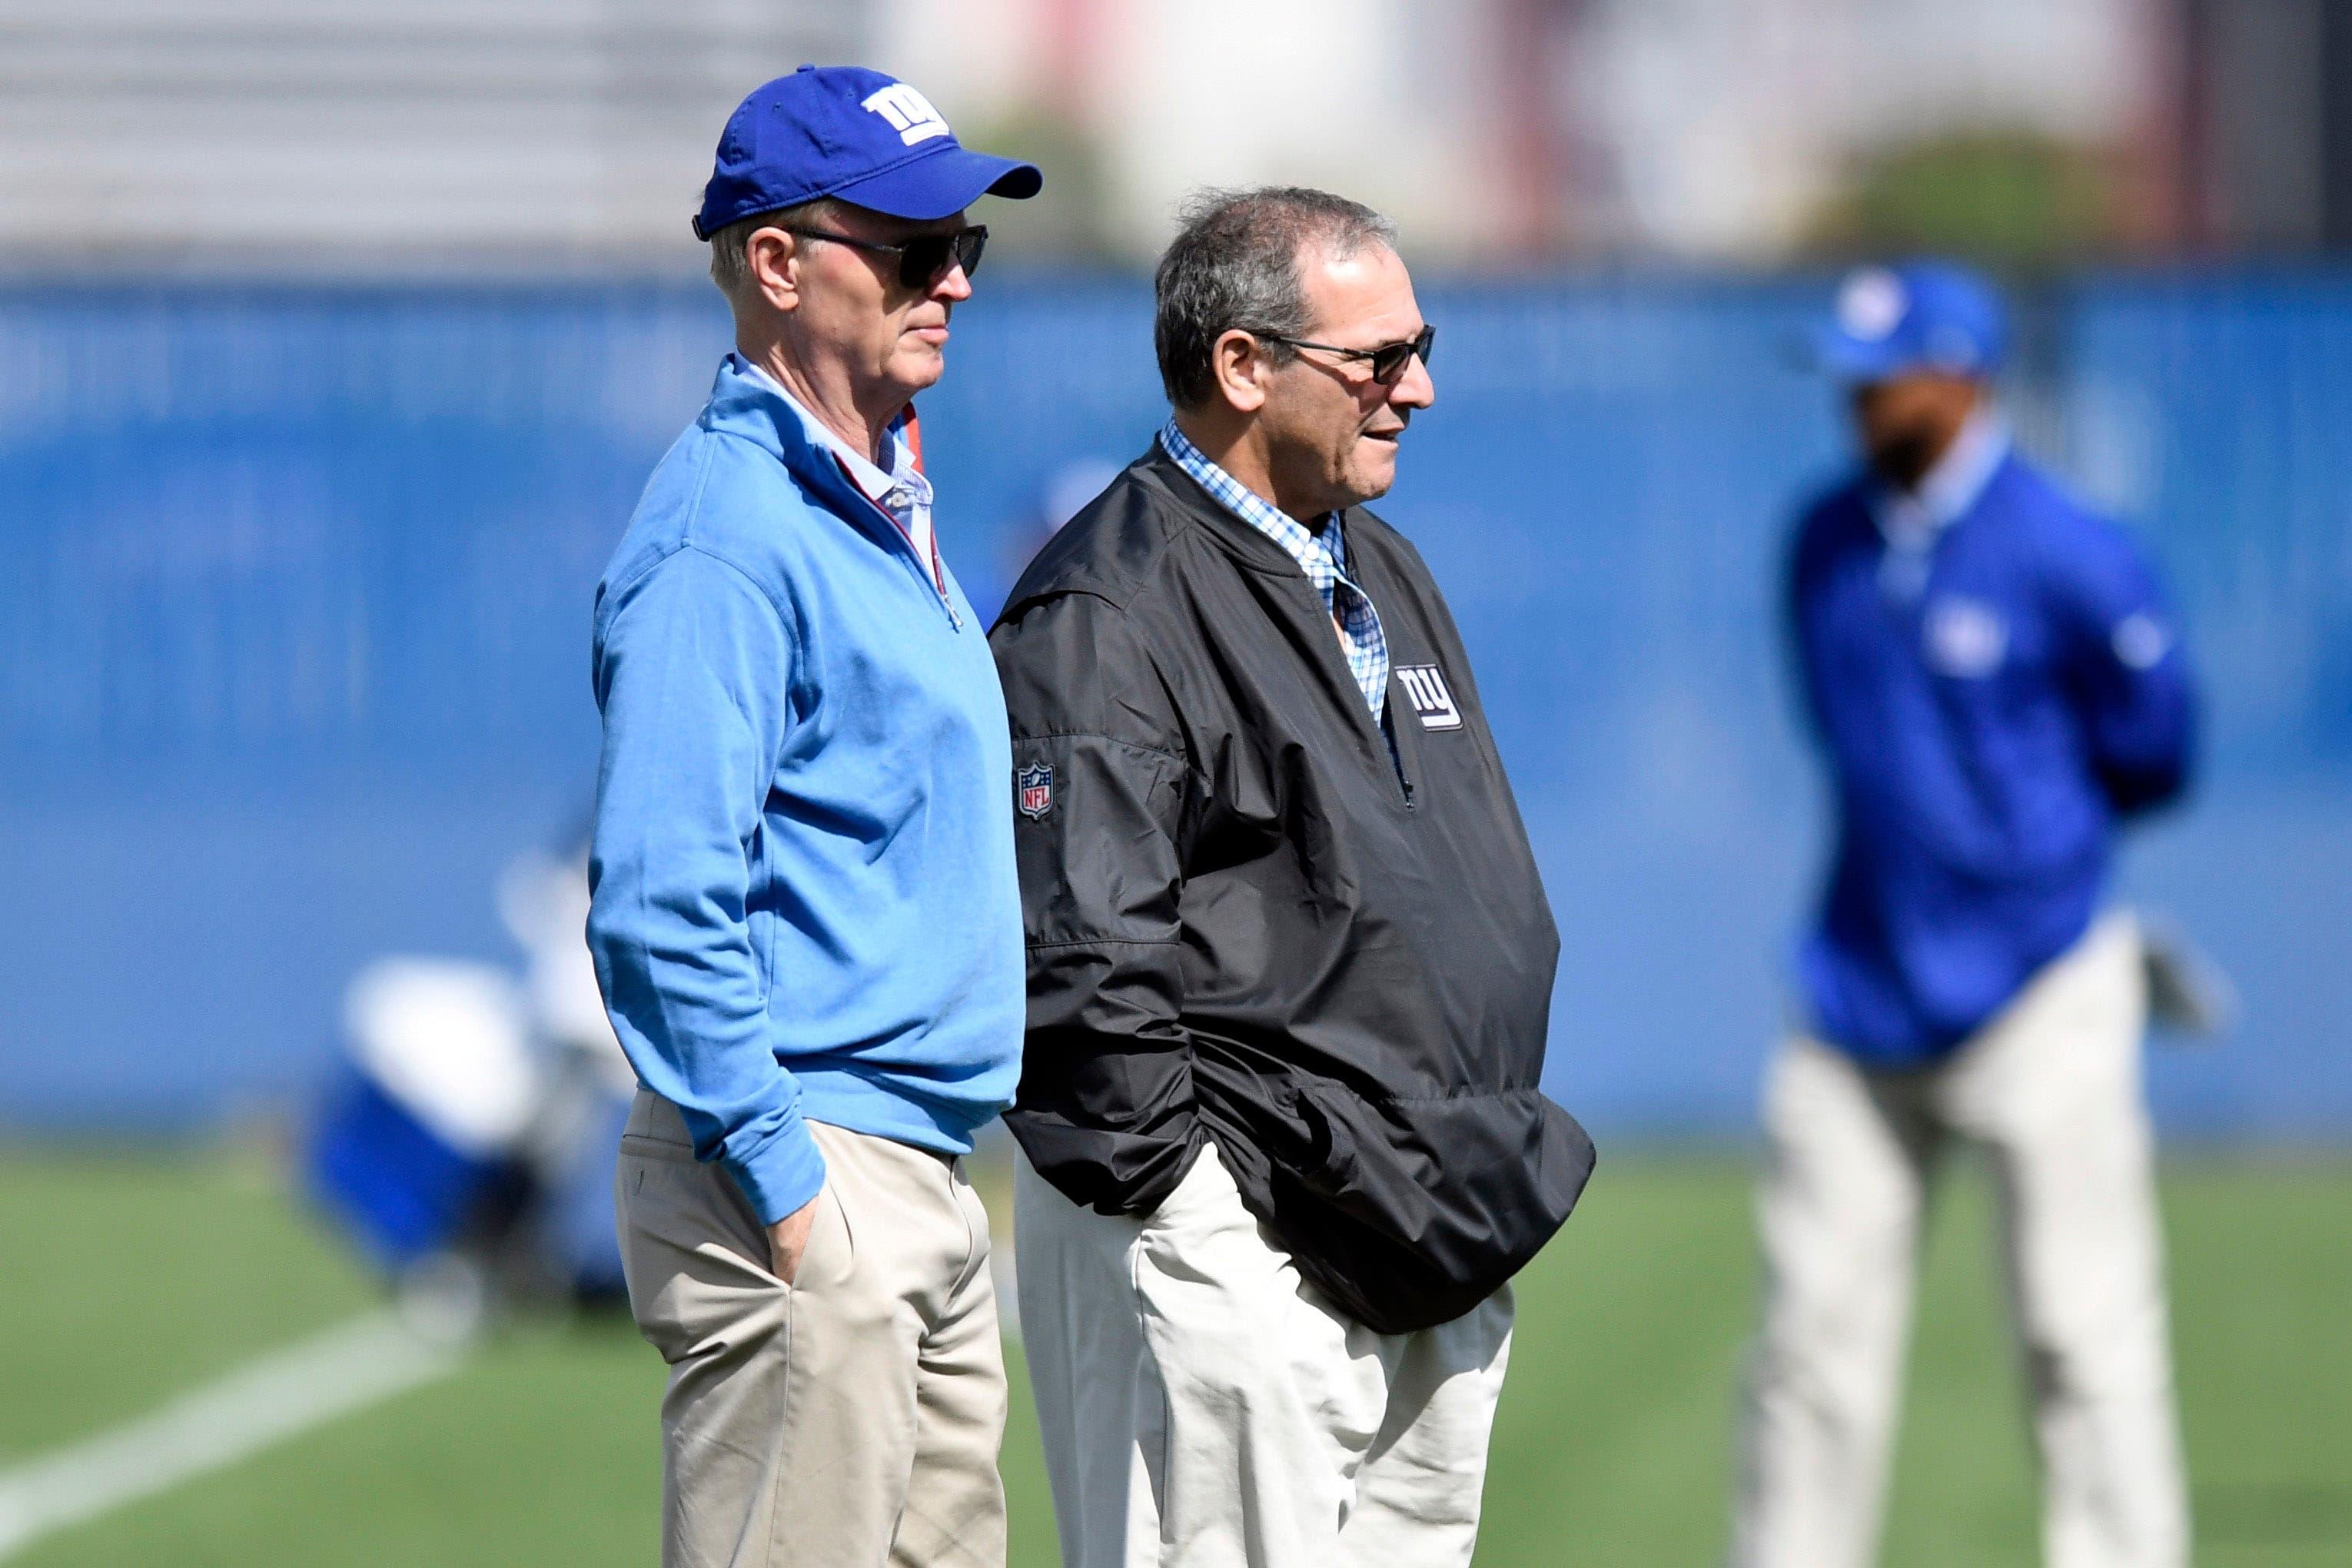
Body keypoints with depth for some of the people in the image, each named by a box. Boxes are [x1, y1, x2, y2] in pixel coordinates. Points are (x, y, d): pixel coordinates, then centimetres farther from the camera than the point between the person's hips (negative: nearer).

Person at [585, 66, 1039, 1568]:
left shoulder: (890, 512, 17)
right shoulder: (727, 537, -14)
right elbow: (660, 900, -21)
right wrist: (786, 1190, -22)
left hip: (924, 1186, 10)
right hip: (802, 1177, -10)